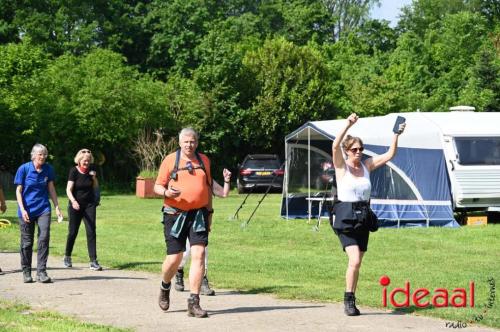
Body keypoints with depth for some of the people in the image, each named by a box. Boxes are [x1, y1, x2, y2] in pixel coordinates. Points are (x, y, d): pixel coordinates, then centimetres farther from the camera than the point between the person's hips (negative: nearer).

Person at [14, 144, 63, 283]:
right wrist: (22, 210, -13)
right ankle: (26, 272, 19)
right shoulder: (24, 169, -6)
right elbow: (18, 191, -4)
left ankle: (41, 272, -8)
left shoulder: (48, 169, 3)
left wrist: (57, 207, 8)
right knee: (27, 242, 5)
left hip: (43, 209, 2)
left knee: (44, 238, -12)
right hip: (27, 210, -2)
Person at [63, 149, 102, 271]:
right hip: (76, 206, -3)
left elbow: (96, 187, 13)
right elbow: (69, 189, -16)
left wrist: (94, 177, -7)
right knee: (73, 232, 6)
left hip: (89, 205, 3)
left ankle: (93, 261, -8)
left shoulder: (91, 170, 3)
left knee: (91, 231, -7)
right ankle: (67, 257, 29)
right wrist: (73, 201, -33)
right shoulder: (74, 171, -9)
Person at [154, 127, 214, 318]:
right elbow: (158, 186, 2)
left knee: (199, 254, -11)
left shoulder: (204, 160, 11)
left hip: (199, 215, 2)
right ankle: (165, 286, 33)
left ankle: (194, 303, -8)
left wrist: (209, 212, 16)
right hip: (175, 215, -2)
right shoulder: (170, 160, 1)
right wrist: (166, 192, -20)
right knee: (174, 258, -1)